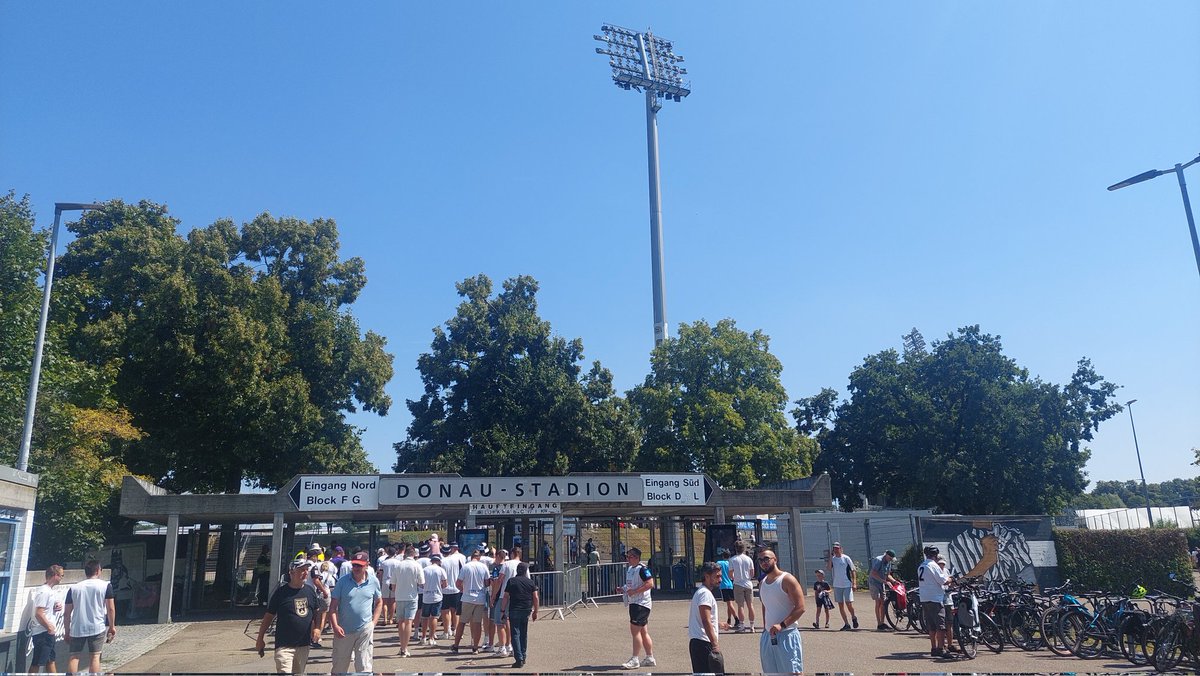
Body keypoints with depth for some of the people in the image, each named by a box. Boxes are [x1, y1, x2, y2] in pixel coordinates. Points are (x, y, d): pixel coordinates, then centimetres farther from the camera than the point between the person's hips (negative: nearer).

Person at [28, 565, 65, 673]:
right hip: (42, 633, -10)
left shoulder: (51, 591, 11)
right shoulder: (44, 591, -18)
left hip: (49, 633, 10)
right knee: (36, 663, -4)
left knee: (51, 660, 18)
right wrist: (49, 627, -17)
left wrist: (58, 606, 2)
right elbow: (38, 614, -23)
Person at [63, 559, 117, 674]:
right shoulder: (105, 585, 0)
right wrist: (112, 626, 8)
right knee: (95, 656, 2)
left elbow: (67, 613, 8)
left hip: (77, 629, 2)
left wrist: (67, 632, 18)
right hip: (97, 627, -2)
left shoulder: (74, 588, 8)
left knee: (74, 657, 10)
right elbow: (111, 608, -3)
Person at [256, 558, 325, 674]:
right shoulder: (281, 592, -8)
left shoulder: (311, 590, 5)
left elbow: (317, 611, 16)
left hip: (304, 644, 5)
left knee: (299, 672, 16)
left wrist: (317, 628, 2)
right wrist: (260, 638, -1)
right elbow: (269, 616, -2)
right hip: (284, 645, -5)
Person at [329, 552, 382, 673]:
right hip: (343, 631, 0)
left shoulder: (374, 581, 1)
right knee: (339, 668, 12)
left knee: (364, 668, 1)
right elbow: (333, 606, -3)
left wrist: (373, 622, 3)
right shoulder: (343, 581, -3)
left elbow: (379, 602, 14)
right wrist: (335, 626, -14)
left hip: (365, 630, 0)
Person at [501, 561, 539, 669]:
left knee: (515, 634, -3)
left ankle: (519, 659, -12)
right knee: (524, 634, 16)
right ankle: (523, 657, 21)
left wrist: (503, 610, 2)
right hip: (526, 611, 3)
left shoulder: (511, 581, 1)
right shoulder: (530, 582, 6)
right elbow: (535, 597, 3)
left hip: (514, 610, -3)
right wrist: (535, 611, 10)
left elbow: (506, 597, -3)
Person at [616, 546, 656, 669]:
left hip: (641, 603, -10)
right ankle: (650, 658, 20)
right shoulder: (629, 569, 15)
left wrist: (634, 591, -24)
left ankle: (634, 660, -6)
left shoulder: (642, 569, -15)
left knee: (635, 630, -10)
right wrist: (623, 589, 9)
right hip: (634, 603, 10)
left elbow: (650, 584, -24)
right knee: (643, 631, 13)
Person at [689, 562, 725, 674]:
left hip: (696, 641, 10)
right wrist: (715, 644, -24)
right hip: (703, 644, -10)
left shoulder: (700, 592, 19)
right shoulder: (705, 593, -14)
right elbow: (706, 621, -22)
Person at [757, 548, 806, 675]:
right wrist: (765, 628, 17)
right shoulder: (763, 582, 12)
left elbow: (800, 607, -16)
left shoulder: (787, 579, -10)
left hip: (787, 634, -7)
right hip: (768, 636, 7)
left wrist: (781, 625, -25)